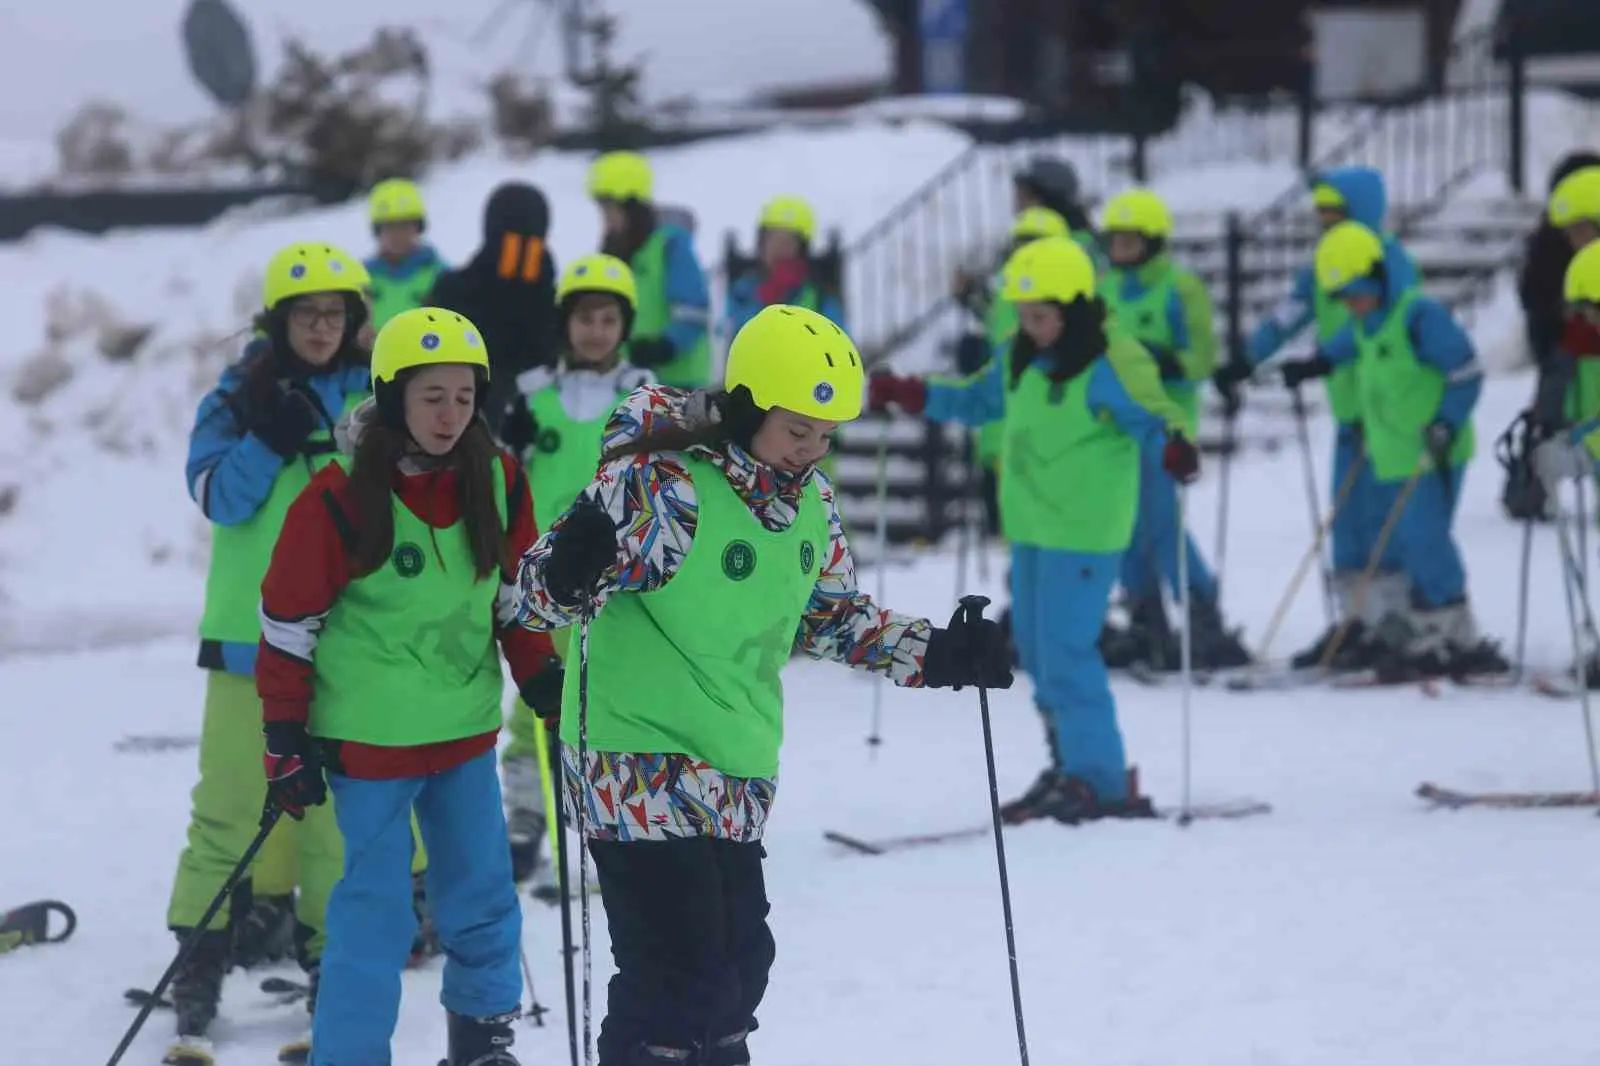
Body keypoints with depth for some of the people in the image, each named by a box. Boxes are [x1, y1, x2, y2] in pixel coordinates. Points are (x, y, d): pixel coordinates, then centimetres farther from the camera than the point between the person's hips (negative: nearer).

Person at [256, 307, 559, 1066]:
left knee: (484, 901, 14)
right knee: (376, 915, -4)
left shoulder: (497, 482, -2)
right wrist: (285, 741, -9)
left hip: (465, 729, 5)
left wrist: (543, 681, 9)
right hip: (368, 738, -5)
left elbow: (518, 593, 13)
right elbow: (289, 621, -10)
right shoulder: (341, 496, -16)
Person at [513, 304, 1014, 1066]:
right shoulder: (659, 484, -19)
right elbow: (537, 597, -19)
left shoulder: (810, 499, 5)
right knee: (680, 983, -13)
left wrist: (937, 655, 7)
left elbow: (832, 617, 19)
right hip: (643, 770, -8)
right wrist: (574, 569, -41)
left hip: (736, 776, 8)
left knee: (736, 968, 18)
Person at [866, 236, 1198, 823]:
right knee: (1036, 647, 15)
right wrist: (911, 394, 16)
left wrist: (1174, 446, -43)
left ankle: (1101, 780, -3)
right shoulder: (1021, 361, 9)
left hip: (1084, 532, -9)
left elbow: (1148, 417, -21)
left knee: (1065, 652, -11)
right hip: (1031, 526, 9)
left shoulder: (1106, 367, -15)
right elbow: (978, 401, 24)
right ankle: (1071, 765, 26)